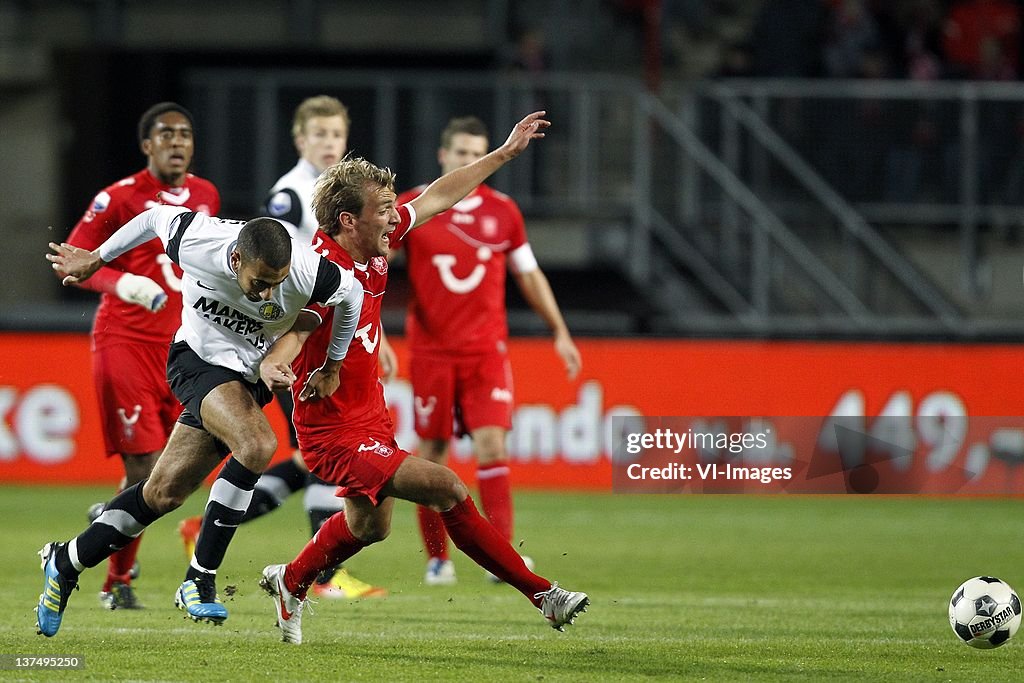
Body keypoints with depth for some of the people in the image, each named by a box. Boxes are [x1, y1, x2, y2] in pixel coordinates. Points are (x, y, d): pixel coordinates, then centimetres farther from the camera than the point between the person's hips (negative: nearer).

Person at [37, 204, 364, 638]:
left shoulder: (306, 272, -26)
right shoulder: (197, 241, -26)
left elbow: (352, 293, -5)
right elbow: (155, 217, -3)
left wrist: (333, 365, 5)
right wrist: (96, 258, 11)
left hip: (246, 380, 3)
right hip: (196, 359, -3)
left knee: (164, 492, 2)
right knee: (257, 444, -29)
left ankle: (66, 562, 21)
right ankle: (199, 579, -18)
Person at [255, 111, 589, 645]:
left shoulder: (373, 246, -1)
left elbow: (437, 198, 11)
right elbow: (294, 329, -40)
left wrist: (506, 152, 18)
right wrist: (272, 364, -63)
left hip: (370, 417, 10)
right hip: (337, 435, -10)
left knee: (370, 526, 27)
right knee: (445, 488, -18)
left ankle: (290, 583, 51)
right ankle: (541, 594, -12)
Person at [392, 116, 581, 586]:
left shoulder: (502, 211, 5)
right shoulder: (411, 208, -1)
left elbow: (529, 275, 15)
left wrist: (560, 332, 13)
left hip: (487, 350, 1)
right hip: (431, 350, -1)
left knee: (491, 446, -12)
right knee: (432, 453, 2)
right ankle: (437, 559, 15)